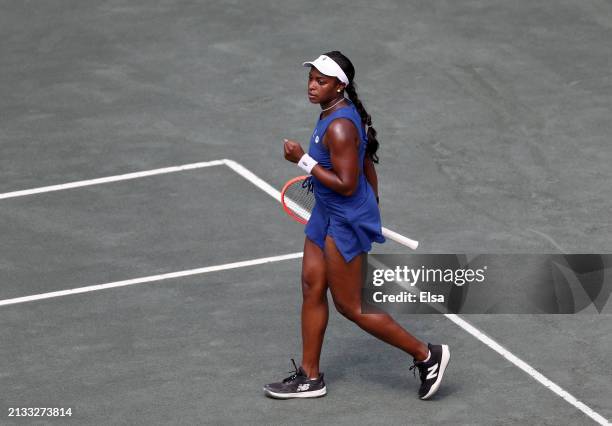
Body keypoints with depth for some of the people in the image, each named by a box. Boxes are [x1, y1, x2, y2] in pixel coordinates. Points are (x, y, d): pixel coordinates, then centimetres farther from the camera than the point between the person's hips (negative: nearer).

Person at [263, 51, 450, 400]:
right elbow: (367, 166, 15)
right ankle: (310, 377, 22)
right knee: (312, 288, 13)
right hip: (328, 215, 10)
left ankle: (427, 355, 10)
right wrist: (372, 211, 25)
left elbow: (346, 185, -27)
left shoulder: (339, 126, -26)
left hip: (346, 223, -10)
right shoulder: (338, 112, 5)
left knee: (350, 306, 1)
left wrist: (304, 161, -23)